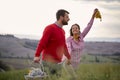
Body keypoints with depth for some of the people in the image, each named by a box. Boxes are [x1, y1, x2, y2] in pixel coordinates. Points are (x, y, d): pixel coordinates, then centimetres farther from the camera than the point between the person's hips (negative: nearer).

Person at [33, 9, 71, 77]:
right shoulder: (50, 28, -9)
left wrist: (68, 57, 37)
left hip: (58, 62, 8)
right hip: (49, 61, -8)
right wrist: (37, 55, -31)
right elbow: (42, 42, -19)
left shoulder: (62, 31, 15)